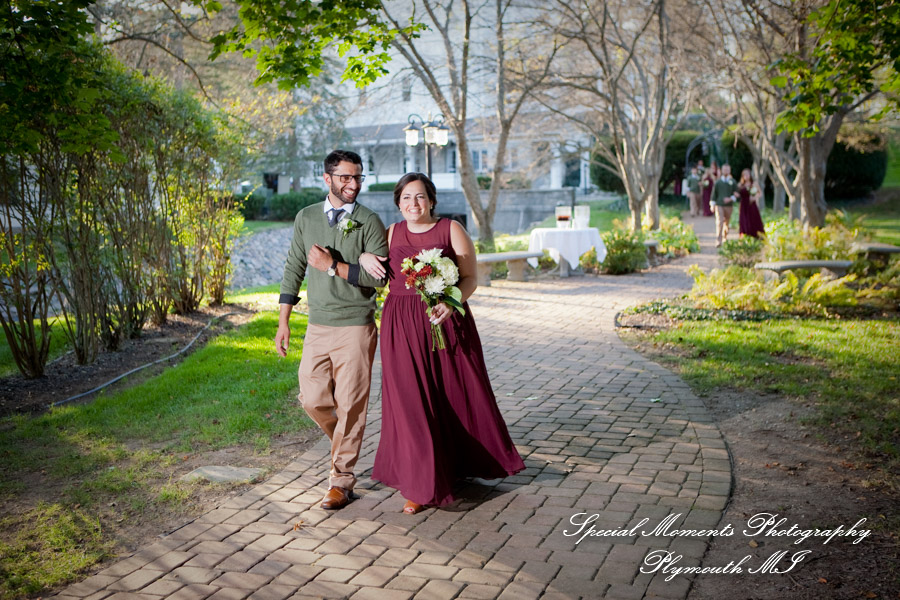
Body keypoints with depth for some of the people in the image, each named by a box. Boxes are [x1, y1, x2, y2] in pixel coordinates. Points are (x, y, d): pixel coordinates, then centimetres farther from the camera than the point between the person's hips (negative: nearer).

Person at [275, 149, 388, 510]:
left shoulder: (370, 222, -5)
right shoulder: (306, 218, 8)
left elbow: (380, 276, -13)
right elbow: (293, 269, 12)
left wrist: (333, 266, -17)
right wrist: (283, 323, 10)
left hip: (355, 328, -4)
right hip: (317, 327, 4)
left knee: (350, 406, 1)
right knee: (312, 400, 6)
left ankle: (341, 480, 17)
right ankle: (345, 442, 36)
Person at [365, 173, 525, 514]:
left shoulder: (451, 230, 0)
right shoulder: (392, 233, 8)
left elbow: (470, 278, -5)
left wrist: (450, 304, -23)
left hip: (446, 322, -1)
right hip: (402, 327, 1)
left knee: (456, 396, 9)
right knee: (411, 402, 0)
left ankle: (459, 465, 34)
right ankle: (420, 485, 11)